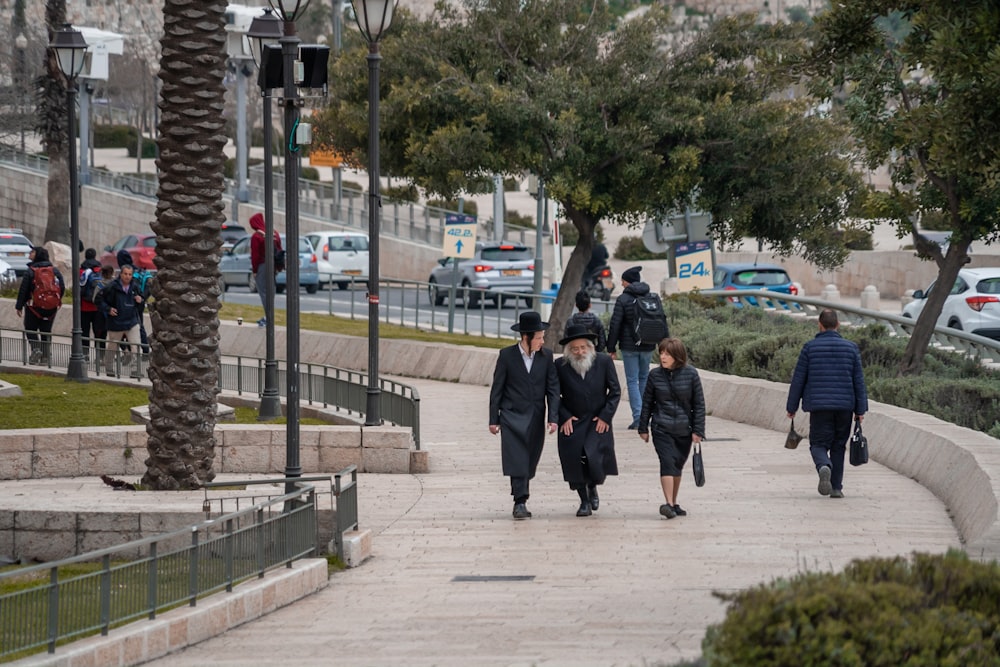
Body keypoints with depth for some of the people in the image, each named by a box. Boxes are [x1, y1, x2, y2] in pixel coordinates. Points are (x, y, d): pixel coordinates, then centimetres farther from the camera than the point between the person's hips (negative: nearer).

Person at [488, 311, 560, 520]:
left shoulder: (546, 356, 3)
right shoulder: (507, 356, -3)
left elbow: (552, 388, 4)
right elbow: (497, 389, 1)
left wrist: (553, 418, -5)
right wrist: (494, 419, 1)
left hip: (535, 419, 3)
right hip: (512, 416, -3)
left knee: (529, 462, 8)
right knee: (517, 460, -13)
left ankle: (520, 499, 24)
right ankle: (520, 502, -15)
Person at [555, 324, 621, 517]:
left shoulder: (604, 362, -5)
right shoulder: (560, 365, -7)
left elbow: (615, 391, 2)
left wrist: (605, 416, -6)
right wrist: (564, 417, -8)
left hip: (598, 422, -1)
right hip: (571, 423, 1)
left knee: (596, 459, -14)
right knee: (575, 461, -4)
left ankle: (592, 487, 20)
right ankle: (584, 501, 16)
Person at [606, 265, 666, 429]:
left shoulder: (623, 299, -9)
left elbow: (615, 325, -10)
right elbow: (662, 321, 9)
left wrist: (611, 348, -5)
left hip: (629, 347, -4)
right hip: (648, 346, 4)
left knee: (632, 381, -1)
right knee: (644, 377, 19)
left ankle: (638, 417, -10)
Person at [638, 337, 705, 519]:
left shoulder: (691, 374, -4)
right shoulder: (655, 375, -1)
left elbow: (699, 404, 0)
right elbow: (647, 402, 7)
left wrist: (698, 430, -3)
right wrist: (643, 428, 7)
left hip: (684, 429, 1)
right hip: (661, 429, -1)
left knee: (678, 467, 11)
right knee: (667, 462, -16)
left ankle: (674, 504, 24)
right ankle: (669, 504, -21)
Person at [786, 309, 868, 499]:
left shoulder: (809, 348, -1)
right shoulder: (851, 348, 3)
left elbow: (798, 380, 0)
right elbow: (859, 381, 3)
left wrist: (792, 407, 8)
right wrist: (860, 410, 7)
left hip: (819, 406, -2)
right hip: (844, 405, 2)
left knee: (818, 444, 3)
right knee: (838, 446, 13)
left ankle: (824, 467, -29)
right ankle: (836, 487, 12)